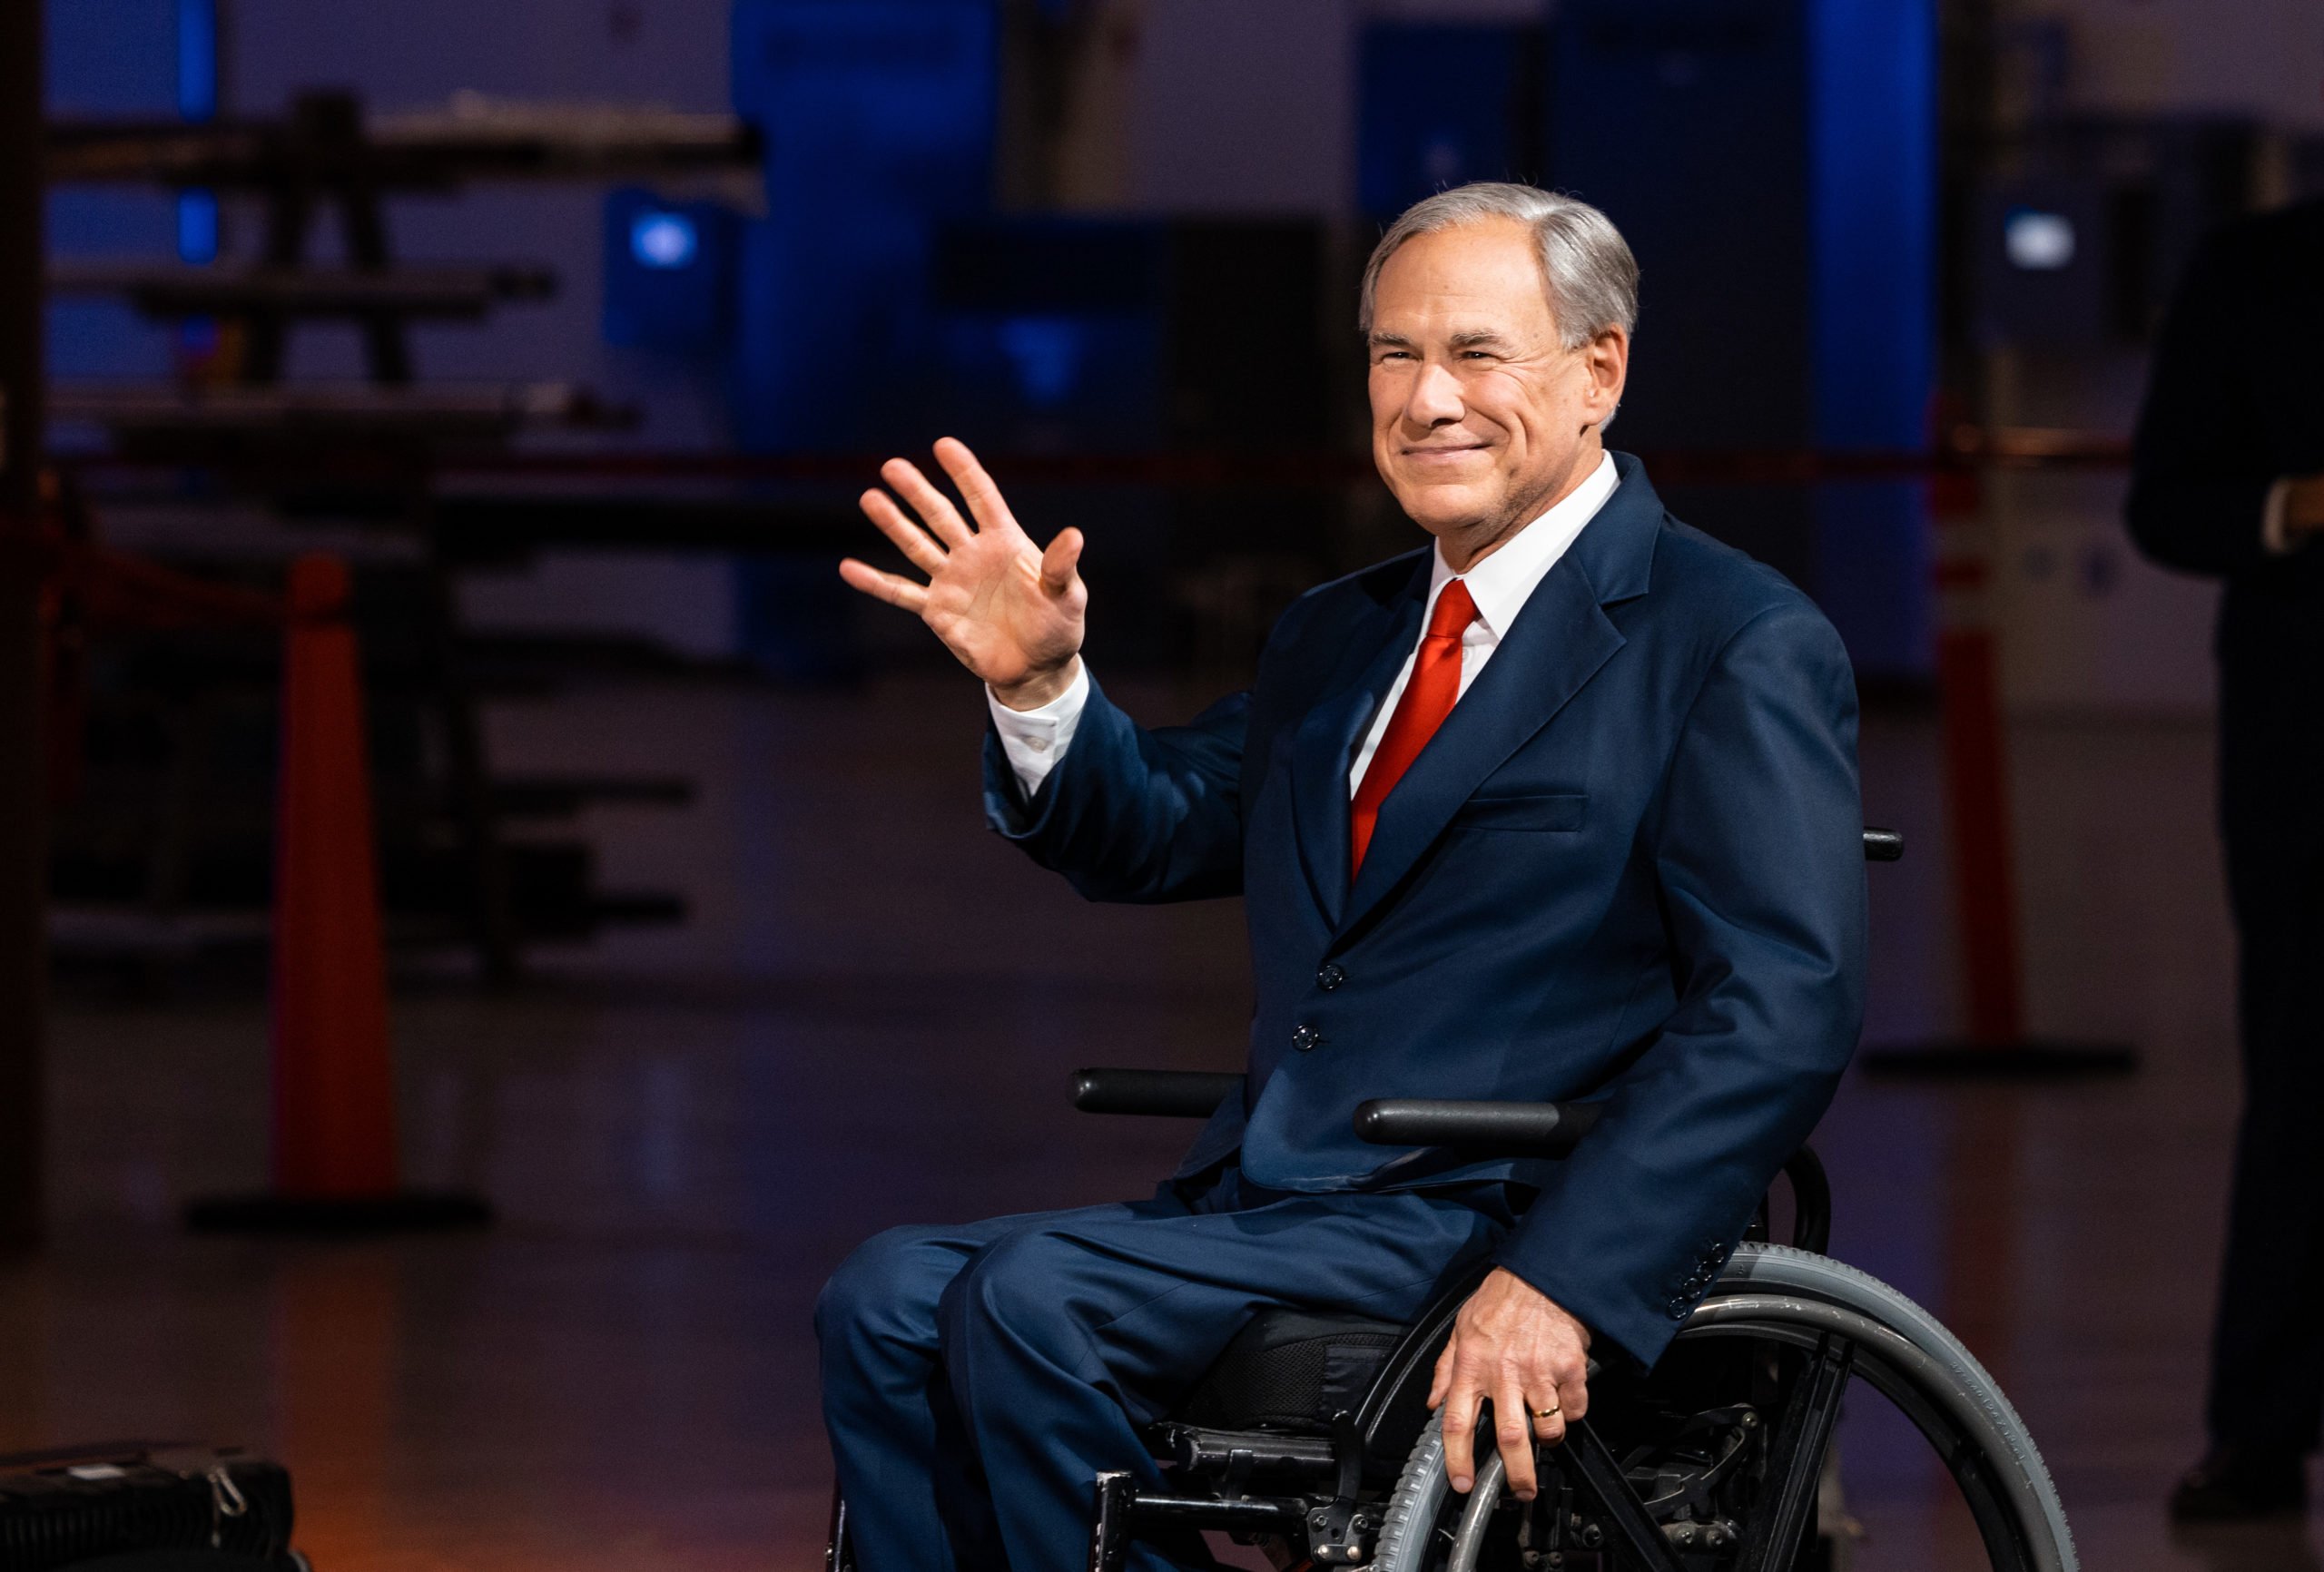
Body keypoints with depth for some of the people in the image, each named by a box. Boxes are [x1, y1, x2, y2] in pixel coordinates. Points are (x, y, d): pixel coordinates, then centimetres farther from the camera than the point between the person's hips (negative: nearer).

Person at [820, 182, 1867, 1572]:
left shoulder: (1739, 646, -4)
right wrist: (1038, 682, 4)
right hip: (1264, 1214, 8)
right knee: (891, 1301, -12)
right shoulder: (1339, 637, 22)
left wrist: (1561, 1284, -25)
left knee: (1029, 1300, -24)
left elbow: (1782, 1014, -14)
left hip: (1486, 1228, -8)